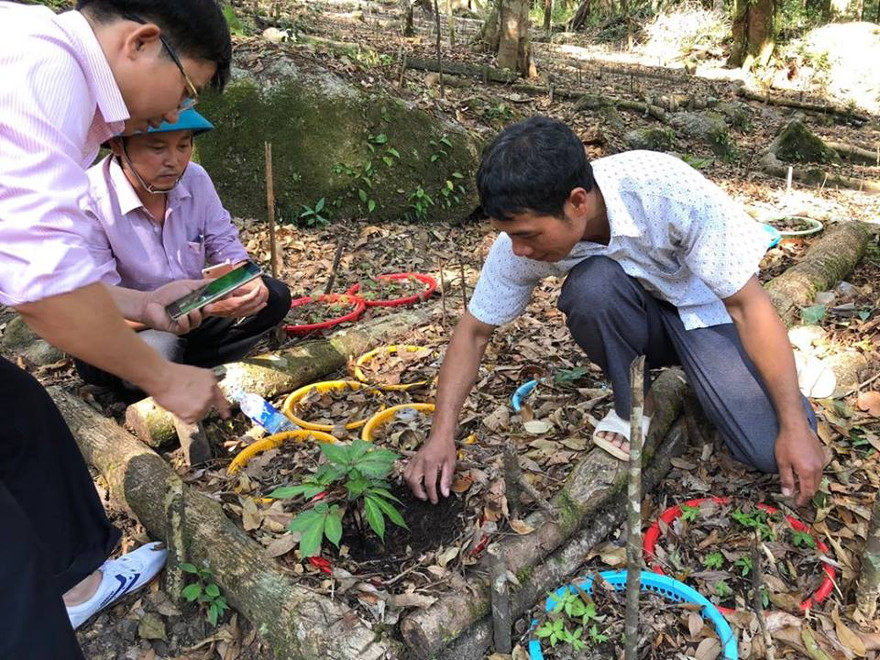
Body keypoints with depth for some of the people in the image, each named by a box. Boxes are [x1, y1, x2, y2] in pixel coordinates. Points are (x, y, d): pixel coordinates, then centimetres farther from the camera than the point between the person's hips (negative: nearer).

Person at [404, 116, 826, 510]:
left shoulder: (668, 191, -33)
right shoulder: (526, 229, -23)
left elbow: (749, 304, -25)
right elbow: (475, 330, -11)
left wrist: (795, 427, -24)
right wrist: (441, 435, -17)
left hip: (705, 310, -2)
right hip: (631, 321, 2)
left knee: (771, 451, -22)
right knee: (592, 283, -34)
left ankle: (696, 375, 9)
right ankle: (632, 404, -6)